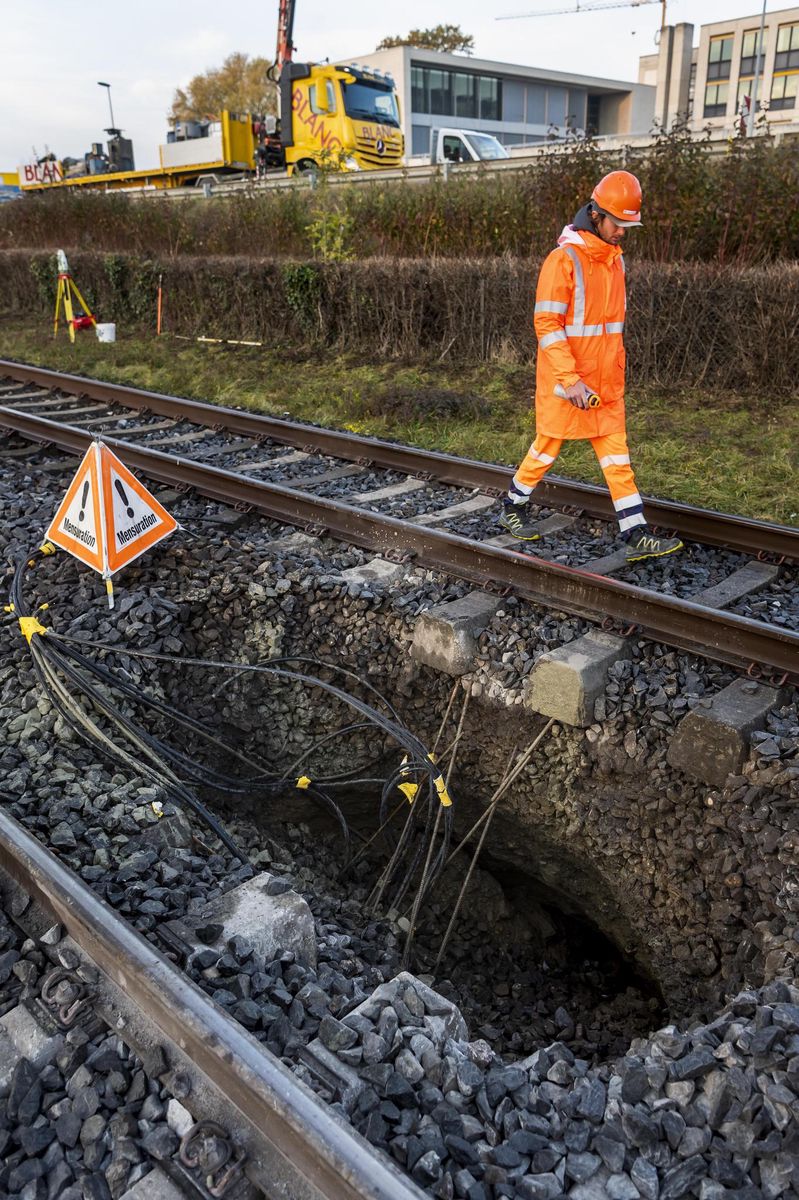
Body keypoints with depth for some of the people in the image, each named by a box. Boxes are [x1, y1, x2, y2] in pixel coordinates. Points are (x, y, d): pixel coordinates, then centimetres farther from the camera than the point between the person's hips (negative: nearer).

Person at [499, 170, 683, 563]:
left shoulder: (615, 259, 10)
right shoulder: (563, 259, -15)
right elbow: (547, 324, -20)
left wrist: (617, 372, 18)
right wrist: (570, 380, -23)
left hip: (605, 383, 7)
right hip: (563, 382, -7)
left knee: (617, 457, 3)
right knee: (547, 449, 8)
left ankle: (637, 536, 3)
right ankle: (513, 508, 31)